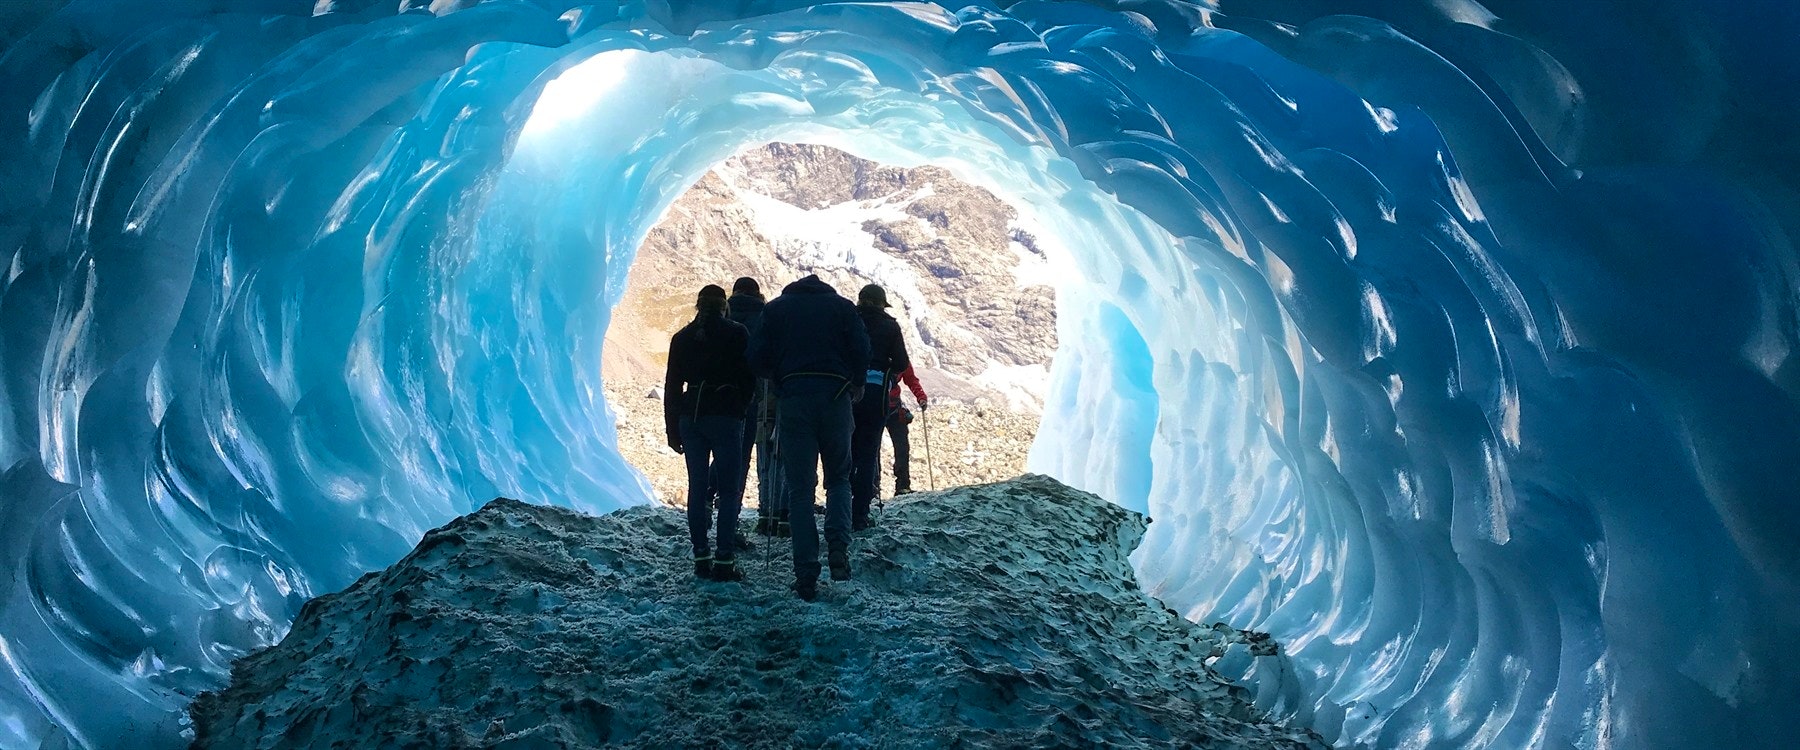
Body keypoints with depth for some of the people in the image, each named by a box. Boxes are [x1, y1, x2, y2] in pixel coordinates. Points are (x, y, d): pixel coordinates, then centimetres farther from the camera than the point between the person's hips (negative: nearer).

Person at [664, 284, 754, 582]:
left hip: (690, 416, 4)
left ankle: (701, 557, 7)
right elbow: (748, 378, -2)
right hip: (726, 416, -4)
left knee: (697, 487, 8)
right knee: (729, 489, -1)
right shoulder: (736, 334, -1)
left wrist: (673, 431, 13)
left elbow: (672, 386, 10)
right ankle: (725, 559, -8)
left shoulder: (682, 337, 10)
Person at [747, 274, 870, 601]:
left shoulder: (775, 307, 11)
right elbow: (861, 350, -1)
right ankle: (838, 547, -6)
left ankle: (806, 575, -2)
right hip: (835, 398, 0)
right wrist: (856, 383, 16)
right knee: (838, 478, 17)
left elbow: (757, 357, 2)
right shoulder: (842, 306, 10)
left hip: (793, 399, 0)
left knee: (800, 488, 3)